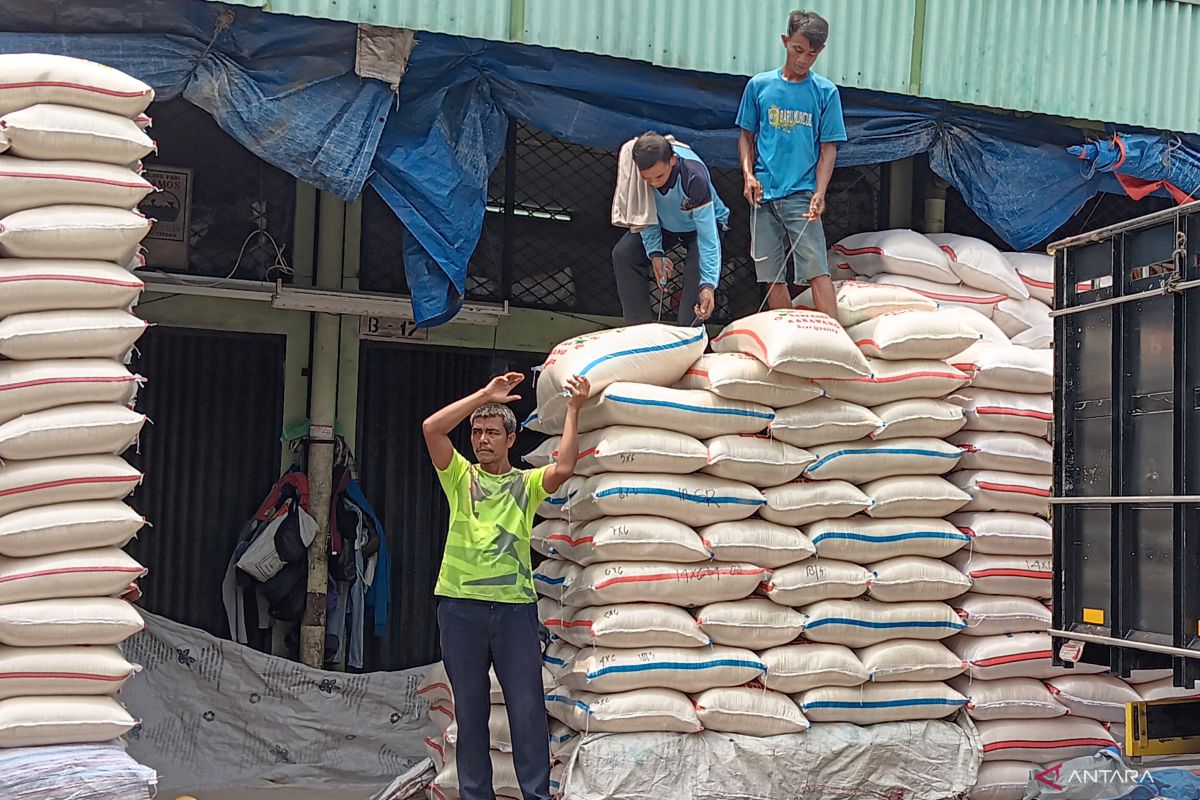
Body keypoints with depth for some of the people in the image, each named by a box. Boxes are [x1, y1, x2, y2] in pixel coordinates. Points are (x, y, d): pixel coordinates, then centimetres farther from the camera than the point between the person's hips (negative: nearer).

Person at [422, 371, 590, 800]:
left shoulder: (527, 483, 9)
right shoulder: (460, 477, 8)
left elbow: (564, 469, -13)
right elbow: (431, 427, -8)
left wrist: (573, 410, -8)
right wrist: (485, 394, -8)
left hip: (515, 606, 0)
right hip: (461, 606, 0)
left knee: (528, 708, 1)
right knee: (470, 709, 8)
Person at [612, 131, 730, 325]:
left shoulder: (694, 177, -41)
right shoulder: (635, 172, -29)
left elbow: (707, 235, -40)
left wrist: (708, 285, -47)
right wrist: (655, 253, -25)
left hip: (703, 221, -4)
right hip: (664, 223, 4)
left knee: (700, 268, -31)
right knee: (623, 254, -15)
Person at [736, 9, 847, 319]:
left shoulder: (825, 92, 2)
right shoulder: (759, 85, 7)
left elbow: (828, 148, 1)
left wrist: (819, 194, -12)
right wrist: (748, 174, -2)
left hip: (802, 195, -2)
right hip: (764, 195, 3)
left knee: (817, 270, -12)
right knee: (772, 276, 4)